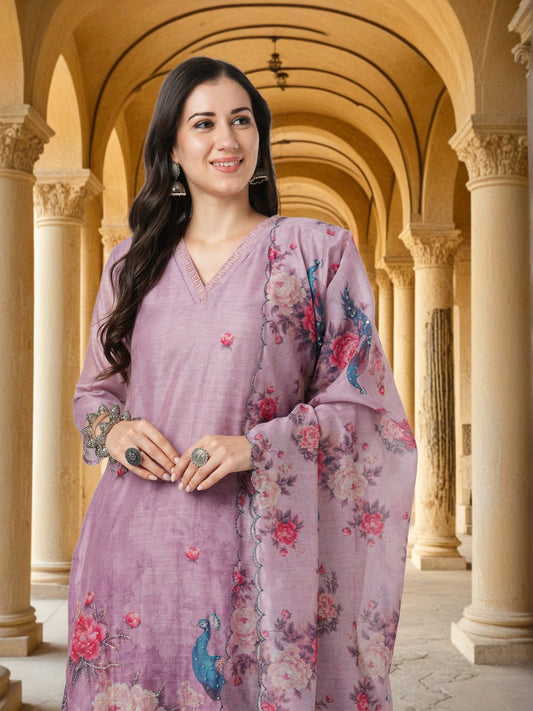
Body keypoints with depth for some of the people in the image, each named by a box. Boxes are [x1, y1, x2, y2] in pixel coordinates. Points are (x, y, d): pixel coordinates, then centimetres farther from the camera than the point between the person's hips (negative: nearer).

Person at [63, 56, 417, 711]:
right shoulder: (132, 262, 12)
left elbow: (355, 401, 0)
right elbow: (94, 389, 18)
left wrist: (256, 445, -15)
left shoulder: (317, 251, 2)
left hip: (252, 545, -2)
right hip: (134, 542, 3)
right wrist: (113, 429, -5)